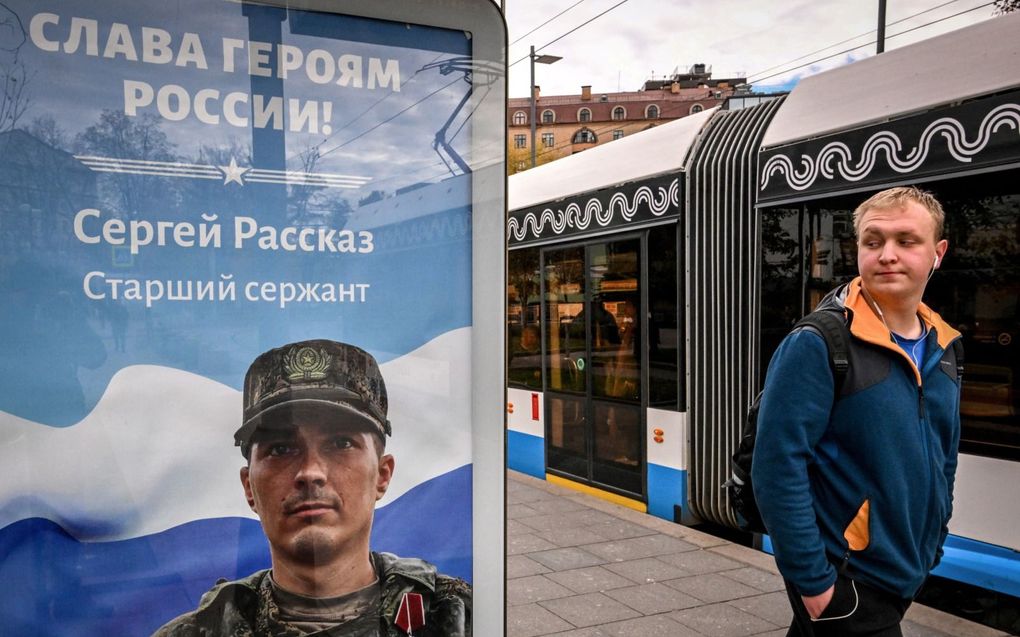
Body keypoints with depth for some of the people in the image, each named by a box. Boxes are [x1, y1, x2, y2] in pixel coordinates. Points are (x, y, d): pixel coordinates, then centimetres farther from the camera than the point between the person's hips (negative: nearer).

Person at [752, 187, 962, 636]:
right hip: (842, 580, -7)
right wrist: (813, 581, -20)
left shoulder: (943, 348, 4)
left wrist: (932, 546, 15)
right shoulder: (818, 344, -19)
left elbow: (944, 458, 16)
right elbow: (777, 467, -23)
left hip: (906, 577, 7)